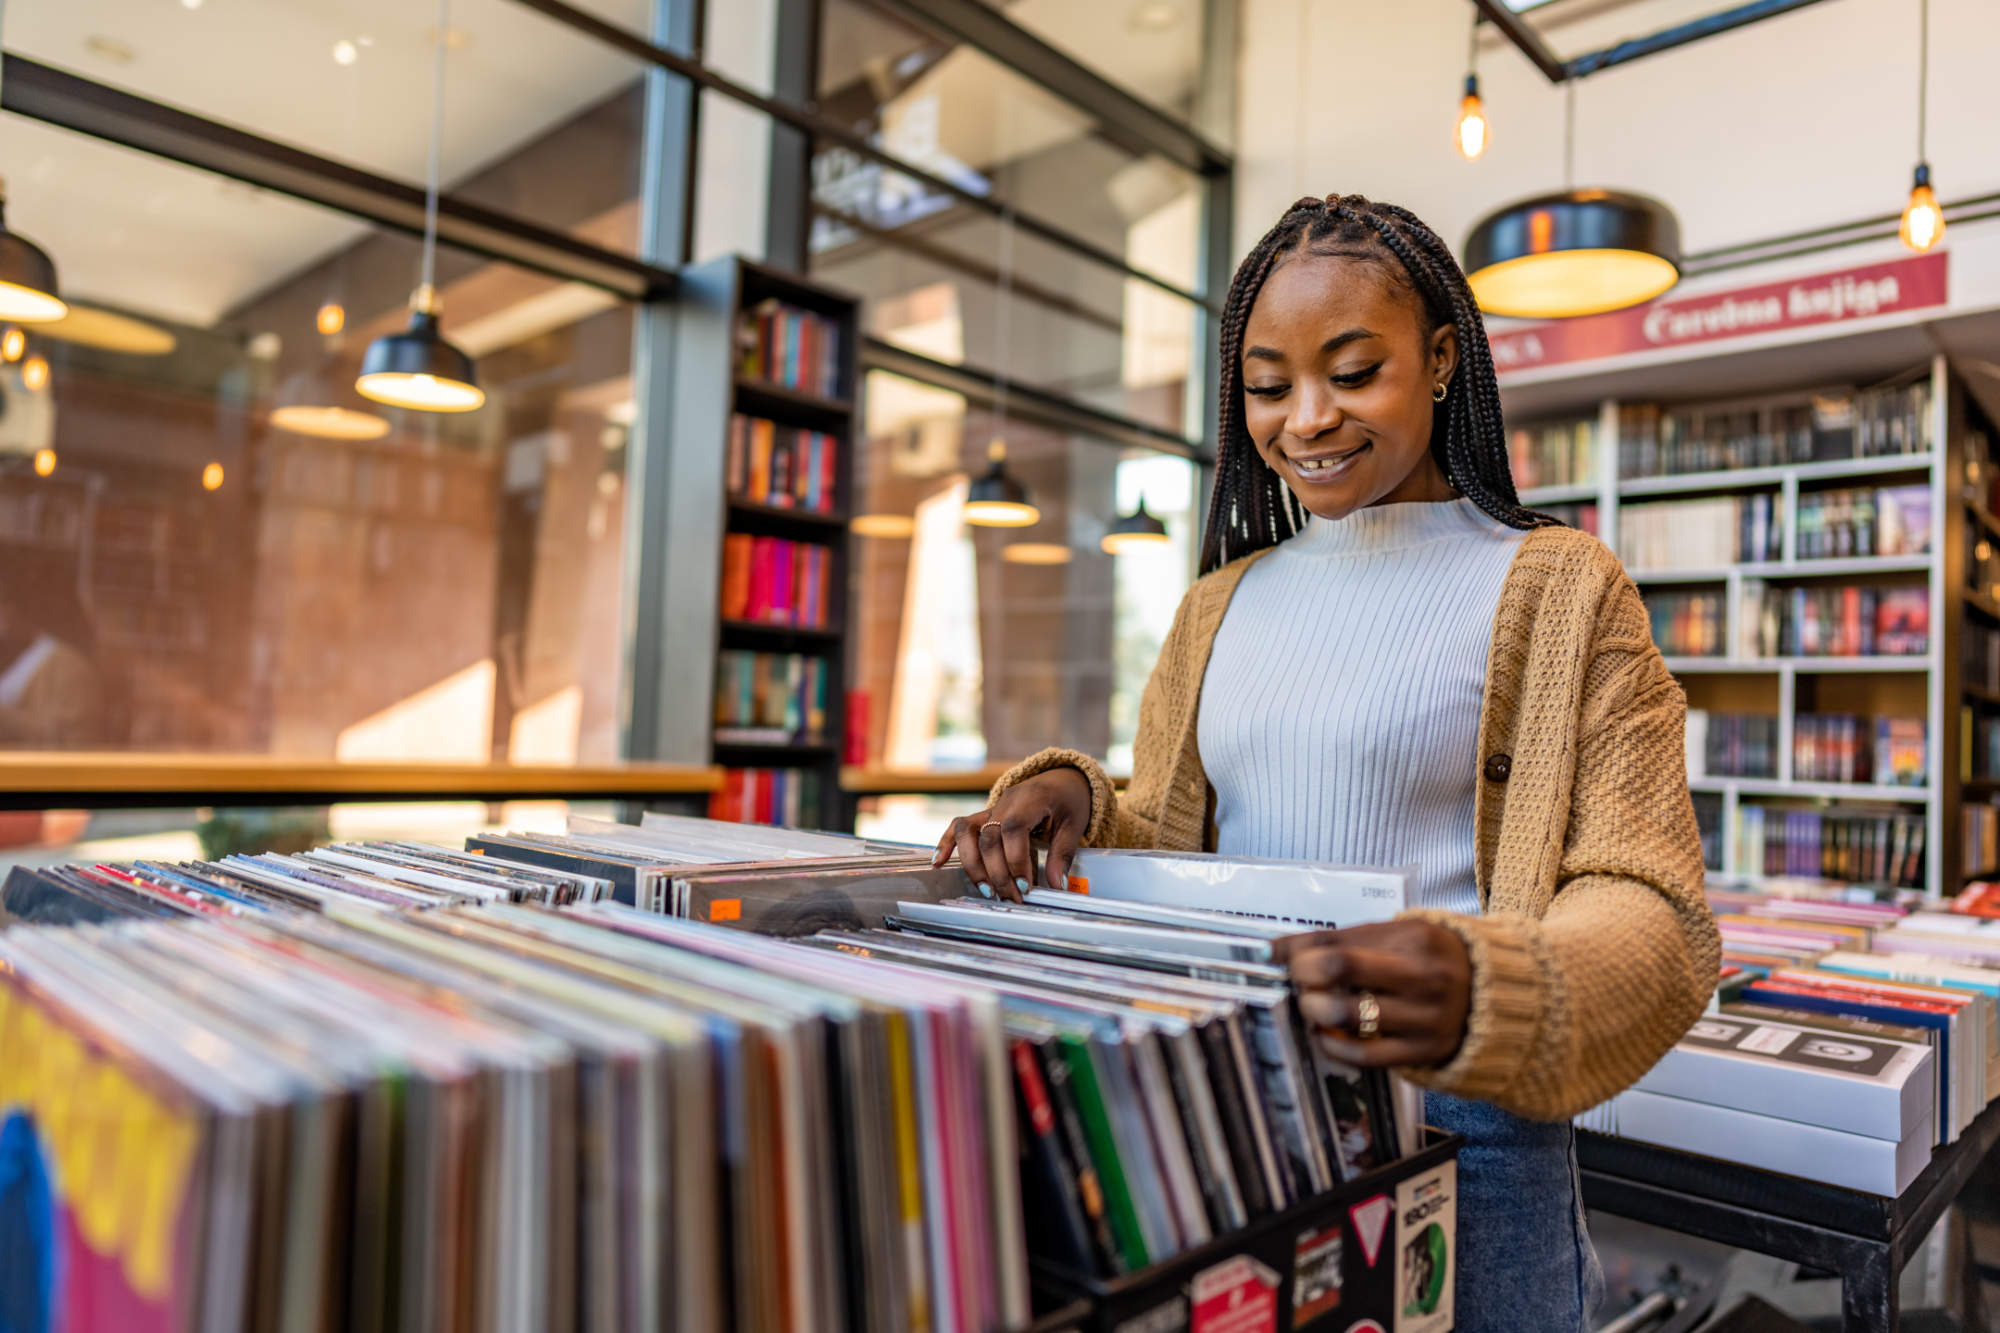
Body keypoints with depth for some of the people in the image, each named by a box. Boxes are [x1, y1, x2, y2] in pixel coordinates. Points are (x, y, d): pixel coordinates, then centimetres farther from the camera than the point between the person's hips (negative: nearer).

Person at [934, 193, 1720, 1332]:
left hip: (1451, 1138, -4)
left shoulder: (1556, 590, -4)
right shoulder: (1223, 606, 10)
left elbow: (1651, 911, -10)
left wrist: (1482, 995, -32)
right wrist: (1074, 803, -9)